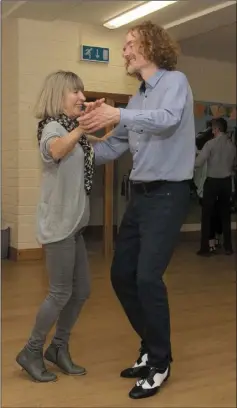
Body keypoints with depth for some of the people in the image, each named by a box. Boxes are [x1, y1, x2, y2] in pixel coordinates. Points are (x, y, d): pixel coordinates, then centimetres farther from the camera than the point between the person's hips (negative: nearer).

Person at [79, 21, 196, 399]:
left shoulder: (174, 81, -4)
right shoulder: (137, 101, 16)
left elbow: (168, 119, -26)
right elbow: (113, 148, 17)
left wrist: (118, 115, -36)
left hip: (167, 195, -8)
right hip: (140, 196, 8)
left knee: (147, 277, -13)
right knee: (122, 274, 8)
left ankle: (160, 363, 7)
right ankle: (152, 348, 26)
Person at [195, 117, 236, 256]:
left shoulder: (211, 144, -13)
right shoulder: (232, 145, 2)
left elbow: (198, 163, -17)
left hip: (212, 182, -4)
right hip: (227, 182, 4)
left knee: (207, 215, 4)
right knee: (226, 214, 13)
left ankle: (205, 248, 4)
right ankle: (228, 247, 18)